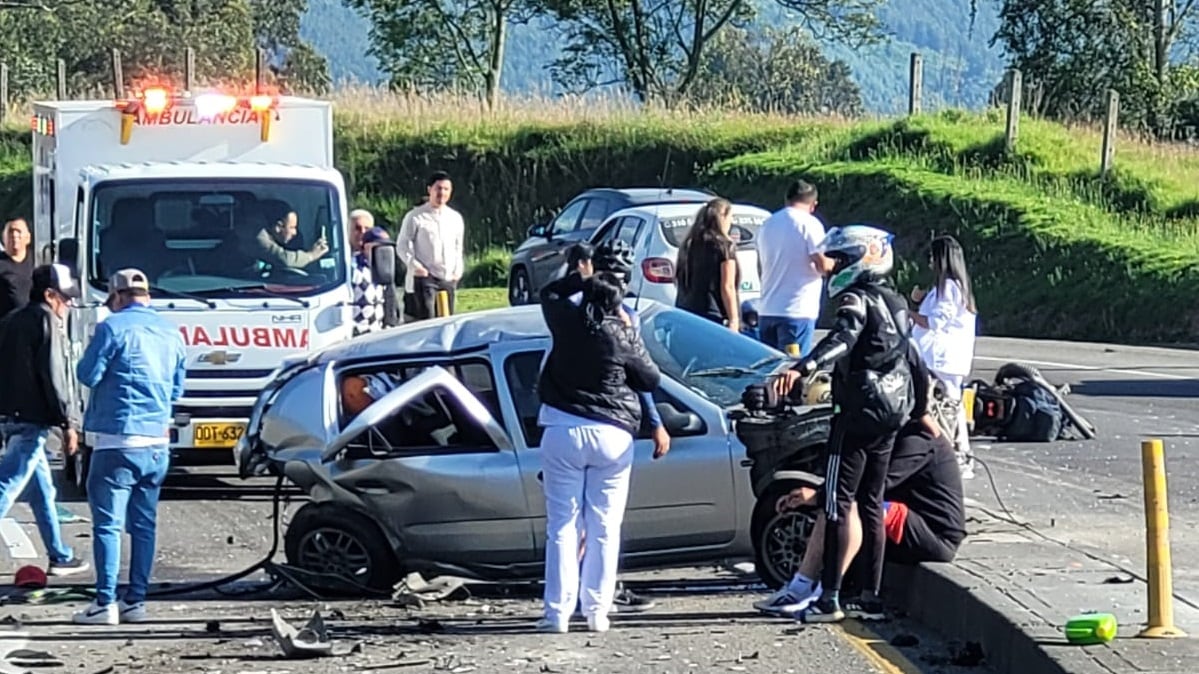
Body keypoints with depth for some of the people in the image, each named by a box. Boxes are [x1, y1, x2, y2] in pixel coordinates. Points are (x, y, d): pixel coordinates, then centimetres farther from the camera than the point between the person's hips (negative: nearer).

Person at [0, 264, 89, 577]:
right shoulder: (48, 321, -8)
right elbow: (54, 377, -15)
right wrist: (69, 423, -12)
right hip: (31, 420, -9)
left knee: (43, 488, 18)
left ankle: (60, 557, 26)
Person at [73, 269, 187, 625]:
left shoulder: (114, 328, -9)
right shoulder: (171, 332, 11)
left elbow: (87, 375, -8)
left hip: (119, 439, -6)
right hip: (158, 443, 6)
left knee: (108, 523, -4)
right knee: (144, 523, 11)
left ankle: (105, 602, -8)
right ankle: (136, 601, 12)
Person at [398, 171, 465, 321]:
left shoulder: (456, 218, 14)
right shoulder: (415, 217, -2)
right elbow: (402, 246, -1)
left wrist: (458, 270, 9)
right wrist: (414, 265, -13)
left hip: (449, 279, 5)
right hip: (424, 277, -5)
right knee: (427, 320, -15)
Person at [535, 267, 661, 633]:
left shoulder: (567, 322, 0)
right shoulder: (623, 337, -5)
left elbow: (550, 293, 22)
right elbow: (651, 379, 9)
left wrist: (583, 278, 23)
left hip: (564, 432, 1)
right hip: (612, 438, -1)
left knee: (562, 524, 3)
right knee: (605, 527, 6)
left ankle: (558, 611, -2)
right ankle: (596, 610, 5)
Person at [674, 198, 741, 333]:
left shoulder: (688, 245, 12)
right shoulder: (724, 246, -5)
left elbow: (680, 283, 14)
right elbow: (727, 288, -9)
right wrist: (734, 321, -8)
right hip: (715, 316, -6)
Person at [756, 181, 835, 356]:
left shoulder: (768, 224, 12)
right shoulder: (809, 224, -9)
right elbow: (822, 264, -15)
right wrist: (834, 263, 5)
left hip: (767, 310, 6)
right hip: (798, 310, -6)